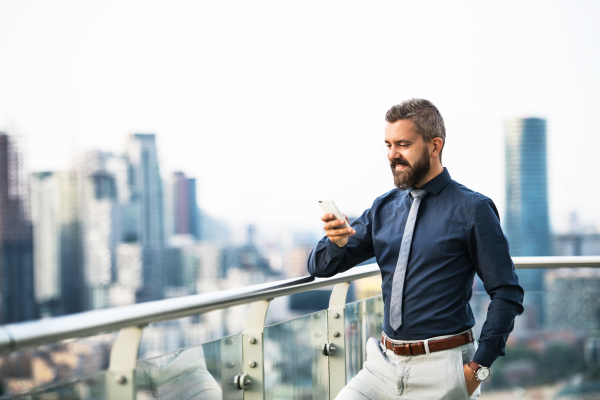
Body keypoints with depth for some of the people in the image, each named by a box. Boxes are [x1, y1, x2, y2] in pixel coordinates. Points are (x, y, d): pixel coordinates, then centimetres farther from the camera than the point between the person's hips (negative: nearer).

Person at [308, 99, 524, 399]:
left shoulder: (472, 209, -7)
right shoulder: (383, 208, 9)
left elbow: (507, 293, -7)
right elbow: (321, 268, 9)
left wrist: (479, 366, -13)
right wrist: (336, 241, -13)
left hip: (441, 373, -4)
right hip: (384, 364, 5)